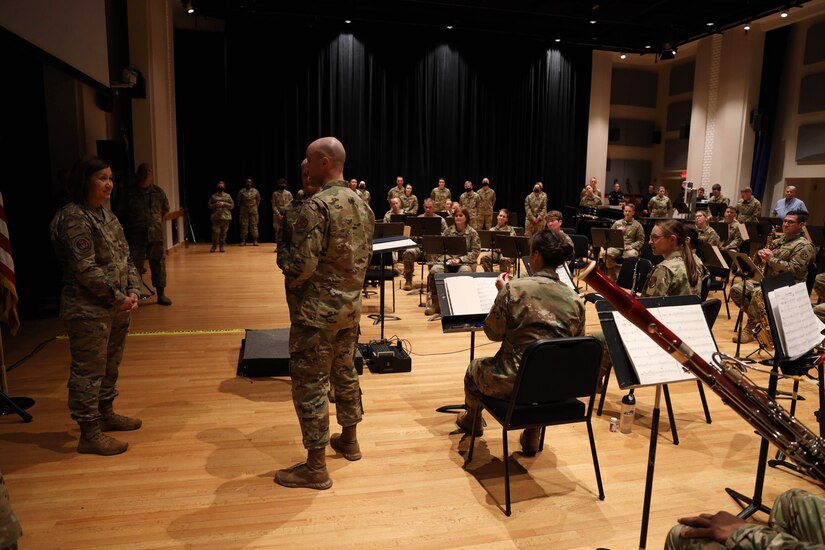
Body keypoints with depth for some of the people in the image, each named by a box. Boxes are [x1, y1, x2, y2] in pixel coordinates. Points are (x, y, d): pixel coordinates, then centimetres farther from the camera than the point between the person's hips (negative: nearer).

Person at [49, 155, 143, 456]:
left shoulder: (106, 213, 11)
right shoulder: (72, 218, -16)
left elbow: (125, 257, 12)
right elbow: (85, 269, -21)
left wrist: (133, 291, -1)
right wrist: (119, 298, -15)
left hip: (117, 307, 9)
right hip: (89, 311, -9)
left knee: (110, 365, 21)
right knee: (89, 371, 1)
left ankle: (106, 414, 38)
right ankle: (90, 435, 12)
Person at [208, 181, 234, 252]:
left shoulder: (228, 196, 12)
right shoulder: (213, 196, 11)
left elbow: (232, 206, 5)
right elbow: (209, 206, 9)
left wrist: (224, 204, -8)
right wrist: (215, 205, -10)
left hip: (226, 217, 1)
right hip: (216, 217, -1)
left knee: (223, 233, 1)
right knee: (215, 232, -8)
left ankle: (222, 246, 11)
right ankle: (214, 246, 7)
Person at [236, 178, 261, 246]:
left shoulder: (255, 191, 3)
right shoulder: (241, 191, 1)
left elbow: (258, 200, 14)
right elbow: (238, 201, 11)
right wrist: (240, 209, 14)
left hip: (253, 211, 0)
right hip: (244, 211, 0)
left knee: (254, 225, -2)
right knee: (244, 225, 0)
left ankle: (255, 241, 2)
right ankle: (243, 241, 5)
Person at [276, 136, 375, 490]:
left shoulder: (317, 205, -20)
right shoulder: (361, 205, 7)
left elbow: (304, 263, -24)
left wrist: (292, 283, -4)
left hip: (318, 309, -8)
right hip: (351, 305, 9)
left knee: (310, 383, 2)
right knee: (345, 371, 21)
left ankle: (315, 467, 12)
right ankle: (349, 440, 38)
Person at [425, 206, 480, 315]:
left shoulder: (472, 233, 2)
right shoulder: (448, 231, 9)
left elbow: (475, 252, -3)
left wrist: (460, 259, -15)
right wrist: (448, 258, -13)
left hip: (466, 262, -2)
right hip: (447, 260, 2)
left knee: (464, 271, -38)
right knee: (434, 271, -28)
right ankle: (435, 303, -16)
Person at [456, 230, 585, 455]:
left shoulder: (514, 288, -15)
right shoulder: (575, 299, -3)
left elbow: (493, 333, -4)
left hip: (515, 381, -4)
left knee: (475, 367, 29)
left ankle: (472, 421, 56)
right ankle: (532, 436, 43)